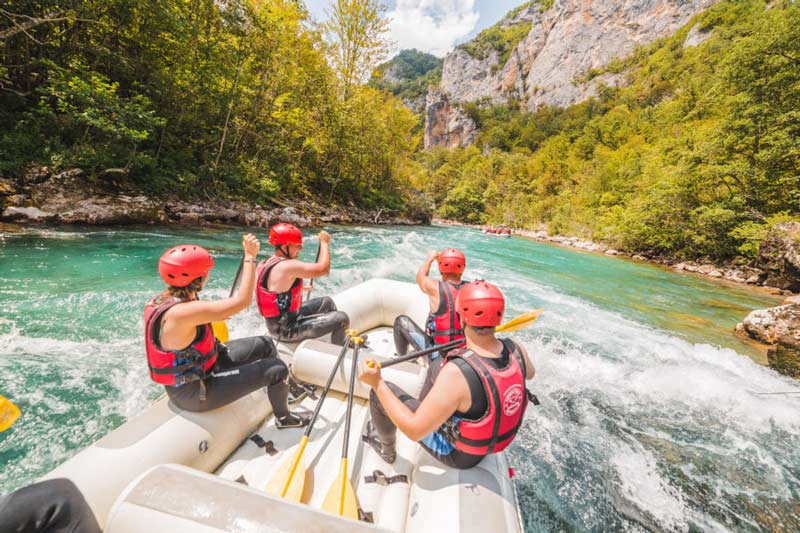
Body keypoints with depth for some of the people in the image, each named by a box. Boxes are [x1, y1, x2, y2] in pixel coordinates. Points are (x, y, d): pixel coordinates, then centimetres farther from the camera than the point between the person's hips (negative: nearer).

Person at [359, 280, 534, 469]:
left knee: (381, 390, -2)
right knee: (436, 368, 19)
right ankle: (422, 408, 48)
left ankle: (386, 450, 30)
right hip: (491, 440, 6)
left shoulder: (457, 373, -41)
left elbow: (414, 431, -31)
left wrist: (377, 383, -26)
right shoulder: (516, 350, -22)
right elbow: (530, 373, 5)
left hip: (456, 454, -6)